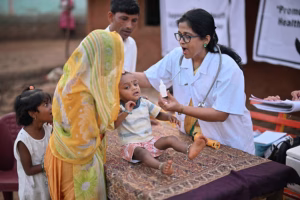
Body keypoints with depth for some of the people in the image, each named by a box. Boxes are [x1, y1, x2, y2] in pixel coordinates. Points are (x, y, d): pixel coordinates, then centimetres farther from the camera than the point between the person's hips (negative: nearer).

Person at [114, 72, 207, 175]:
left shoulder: (144, 103, 6)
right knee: (142, 152, -38)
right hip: (132, 144, -6)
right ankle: (161, 166, -66)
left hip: (150, 140, 6)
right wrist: (126, 112, -34)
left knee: (171, 139, -17)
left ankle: (189, 149, -45)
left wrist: (168, 116, -6)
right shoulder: (119, 108, -9)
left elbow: (159, 115, 16)